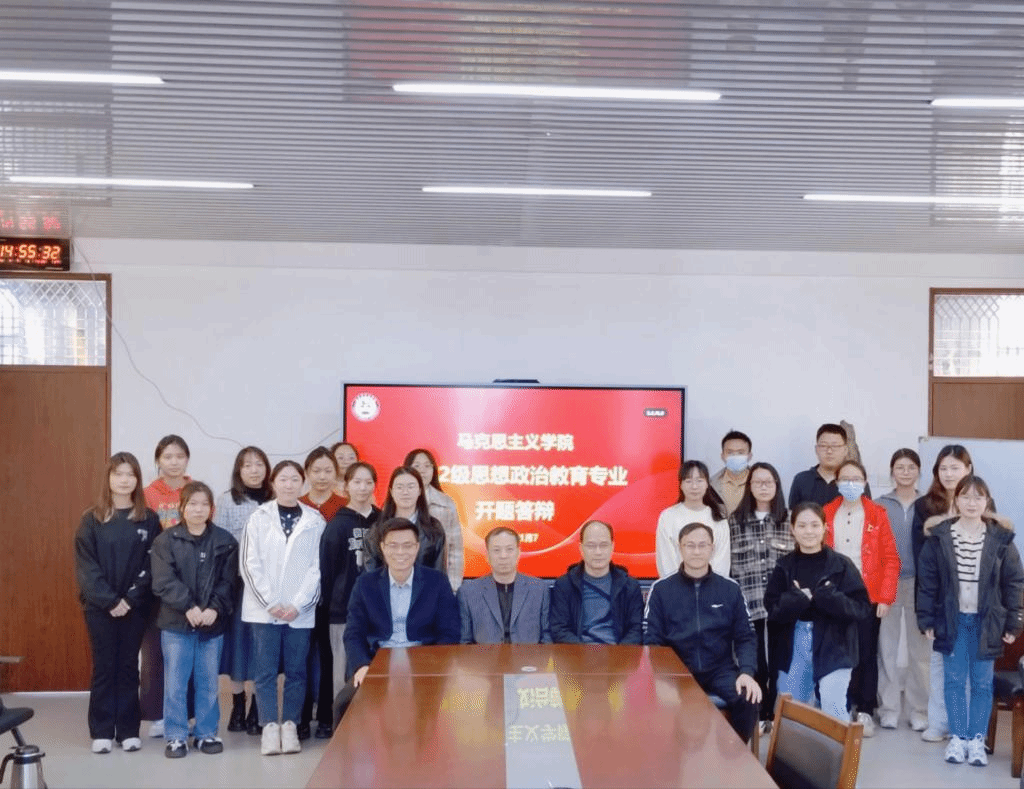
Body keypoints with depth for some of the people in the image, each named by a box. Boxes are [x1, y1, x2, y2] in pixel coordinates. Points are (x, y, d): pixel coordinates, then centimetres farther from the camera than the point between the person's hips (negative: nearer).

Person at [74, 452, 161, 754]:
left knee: (129, 667, 7)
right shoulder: (92, 519, 0)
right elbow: (85, 565, -6)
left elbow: (152, 564, -3)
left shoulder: (149, 519, 2)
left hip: (136, 606, 1)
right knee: (104, 667, 4)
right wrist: (109, 600, -14)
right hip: (99, 606, -1)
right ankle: (101, 732, 11)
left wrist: (130, 598, -13)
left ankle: (129, 730, 14)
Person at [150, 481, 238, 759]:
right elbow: (164, 582, -9)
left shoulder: (225, 542, 3)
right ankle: (176, 736, 13)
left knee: (208, 682, 9)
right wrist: (188, 607, -19)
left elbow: (228, 582, -1)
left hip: (213, 623, 1)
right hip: (176, 622, -1)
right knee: (175, 682, 3)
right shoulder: (166, 541, -1)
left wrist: (215, 609, -15)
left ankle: (207, 733, 21)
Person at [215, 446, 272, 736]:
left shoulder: (275, 501, 6)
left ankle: (257, 709, 12)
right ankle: (238, 707, 16)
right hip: (236, 581, -1)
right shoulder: (227, 501, 0)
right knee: (238, 638, 3)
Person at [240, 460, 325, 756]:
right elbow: (250, 564, -1)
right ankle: (269, 726, 6)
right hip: (264, 609, 0)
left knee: (296, 671, 5)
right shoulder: (259, 518, 2)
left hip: (300, 611, 0)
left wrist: (298, 604, -8)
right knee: (265, 671, 0)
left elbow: (318, 567, 0)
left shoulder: (315, 521, 2)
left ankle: (290, 725, 14)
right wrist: (270, 602, -8)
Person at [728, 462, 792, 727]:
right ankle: (758, 714, 17)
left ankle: (775, 714, 17)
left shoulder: (789, 520, 5)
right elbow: (727, 564, 5)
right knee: (754, 660, 4)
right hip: (748, 603, 0)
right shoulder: (735, 521, 4)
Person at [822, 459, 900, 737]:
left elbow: (891, 558, -2)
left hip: (869, 597, -1)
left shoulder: (877, 514, 0)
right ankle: (845, 708, 17)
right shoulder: (826, 514, 4)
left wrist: (886, 597, -8)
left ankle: (865, 711, 14)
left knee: (866, 655, 5)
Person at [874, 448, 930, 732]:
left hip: (920, 583, 0)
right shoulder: (879, 504, 3)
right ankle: (888, 708, 13)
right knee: (886, 647, 4)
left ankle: (919, 710, 14)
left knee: (919, 648, 4)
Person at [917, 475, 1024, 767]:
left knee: (982, 682, 6)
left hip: (986, 621, 0)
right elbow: (927, 580, -1)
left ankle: (977, 739, 14)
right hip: (953, 620, 0)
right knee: (954, 680, 6)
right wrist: (927, 619, -3)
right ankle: (957, 737, 15)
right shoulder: (939, 537, -4)